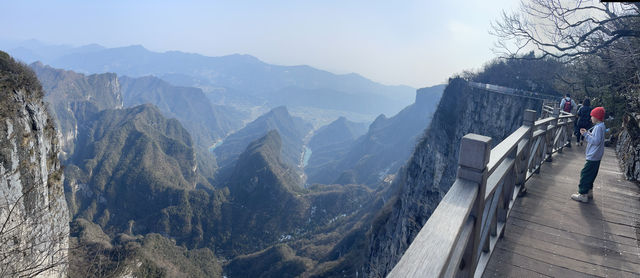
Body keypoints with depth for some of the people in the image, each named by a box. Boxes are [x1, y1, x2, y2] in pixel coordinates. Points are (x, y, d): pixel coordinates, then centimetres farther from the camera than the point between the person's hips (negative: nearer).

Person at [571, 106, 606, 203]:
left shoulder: (598, 127, -19)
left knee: (585, 174, -8)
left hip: (593, 156, -10)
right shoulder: (600, 126, 12)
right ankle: (589, 191, 29)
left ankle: (583, 195, -6)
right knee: (590, 174, 19)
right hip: (595, 156, 11)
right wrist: (587, 132, 10)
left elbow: (596, 141, -24)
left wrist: (586, 134, -20)